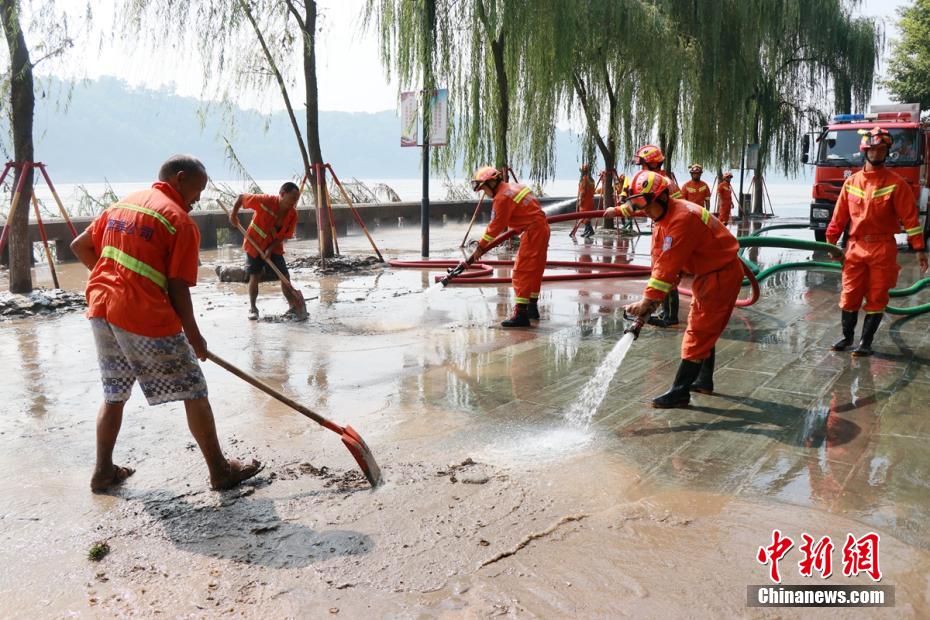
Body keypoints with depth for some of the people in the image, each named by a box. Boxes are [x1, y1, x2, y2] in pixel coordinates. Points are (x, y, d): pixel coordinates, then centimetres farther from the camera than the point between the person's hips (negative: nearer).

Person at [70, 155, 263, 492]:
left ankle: (103, 471, 28)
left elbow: (80, 246, 18)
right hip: (146, 317, -7)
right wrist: (194, 336, 0)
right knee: (194, 393, 4)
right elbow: (177, 288, -9)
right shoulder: (181, 221, -7)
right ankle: (220, 471, 11)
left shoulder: (122, 204, 14)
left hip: (101, 310, 8)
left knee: (114, 395, 22)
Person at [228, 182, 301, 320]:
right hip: (254, 245, -3)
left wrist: (270, 249, -20)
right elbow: (241, 197, -11)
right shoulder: (265, 200, -25)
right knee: (255, 276, -3)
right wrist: (233, 214, -11)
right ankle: (253, 308, 9)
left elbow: (284, 236, -10)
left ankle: (293, 306, 6)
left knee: (285, 276, -3)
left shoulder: (292, 213, -14)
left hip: (274, 247, 3)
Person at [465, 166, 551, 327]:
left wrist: (480, 247, -5)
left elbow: (495, 226, -12)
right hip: (542, 228, 10)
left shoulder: (502, 198, -15)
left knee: (521, 271, -9)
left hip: (533, 232, -10)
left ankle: (521, 313, -13)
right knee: (535, 270, 18)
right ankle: (532, 307, 30)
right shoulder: (514, 187, 14)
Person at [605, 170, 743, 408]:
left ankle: (679, 392, -6)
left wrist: (647, 300, -30)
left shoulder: (682, 218, -29)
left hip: (722, 274, -10)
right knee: (703, 329, 20)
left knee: (698, 333, -10)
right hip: (707, 274, 10)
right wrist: (652, 299, -10)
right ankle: (704, 381, 34)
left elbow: (669, 263, -32)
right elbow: (659, 260, -1)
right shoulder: (661, 218, 3)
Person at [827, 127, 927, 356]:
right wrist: (831, 242, 10)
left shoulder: (896, 184, -4)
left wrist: (919, 249, -11)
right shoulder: (851, 182, 6)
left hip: (883, 248, -2)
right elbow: (840, 216, 10)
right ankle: (847, 337, 21)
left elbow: (910, 217, -7)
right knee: (849, 295, 6)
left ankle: (866, 342, 12)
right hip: (855, 247, 2)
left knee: (876, 298, 3)